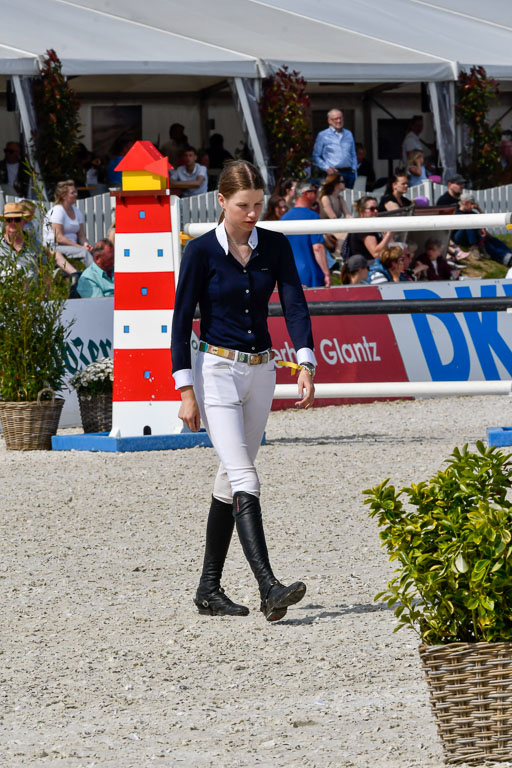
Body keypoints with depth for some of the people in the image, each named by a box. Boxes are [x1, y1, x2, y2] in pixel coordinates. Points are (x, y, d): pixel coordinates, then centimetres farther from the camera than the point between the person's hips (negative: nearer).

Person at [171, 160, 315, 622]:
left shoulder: (275, 246, 3)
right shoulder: (202, 251, -8)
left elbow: (295, 305, -2)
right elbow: (182, 320, -6)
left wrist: (306, 364, -17)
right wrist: (186, 391, -10)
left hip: (260, 372, 5)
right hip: (217, 371, -5)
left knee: (231, 479, 10)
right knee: (245, 479, -16)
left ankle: (209, 589, 19)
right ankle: (269, 588, -26)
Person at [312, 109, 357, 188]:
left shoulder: (348, 134, 17)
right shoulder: (322, 135, 3)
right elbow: (316, 156, 1)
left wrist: (354, 170, 11)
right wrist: (326, 168, -10)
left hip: (349, 173, 4)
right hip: (333, 173, -4)